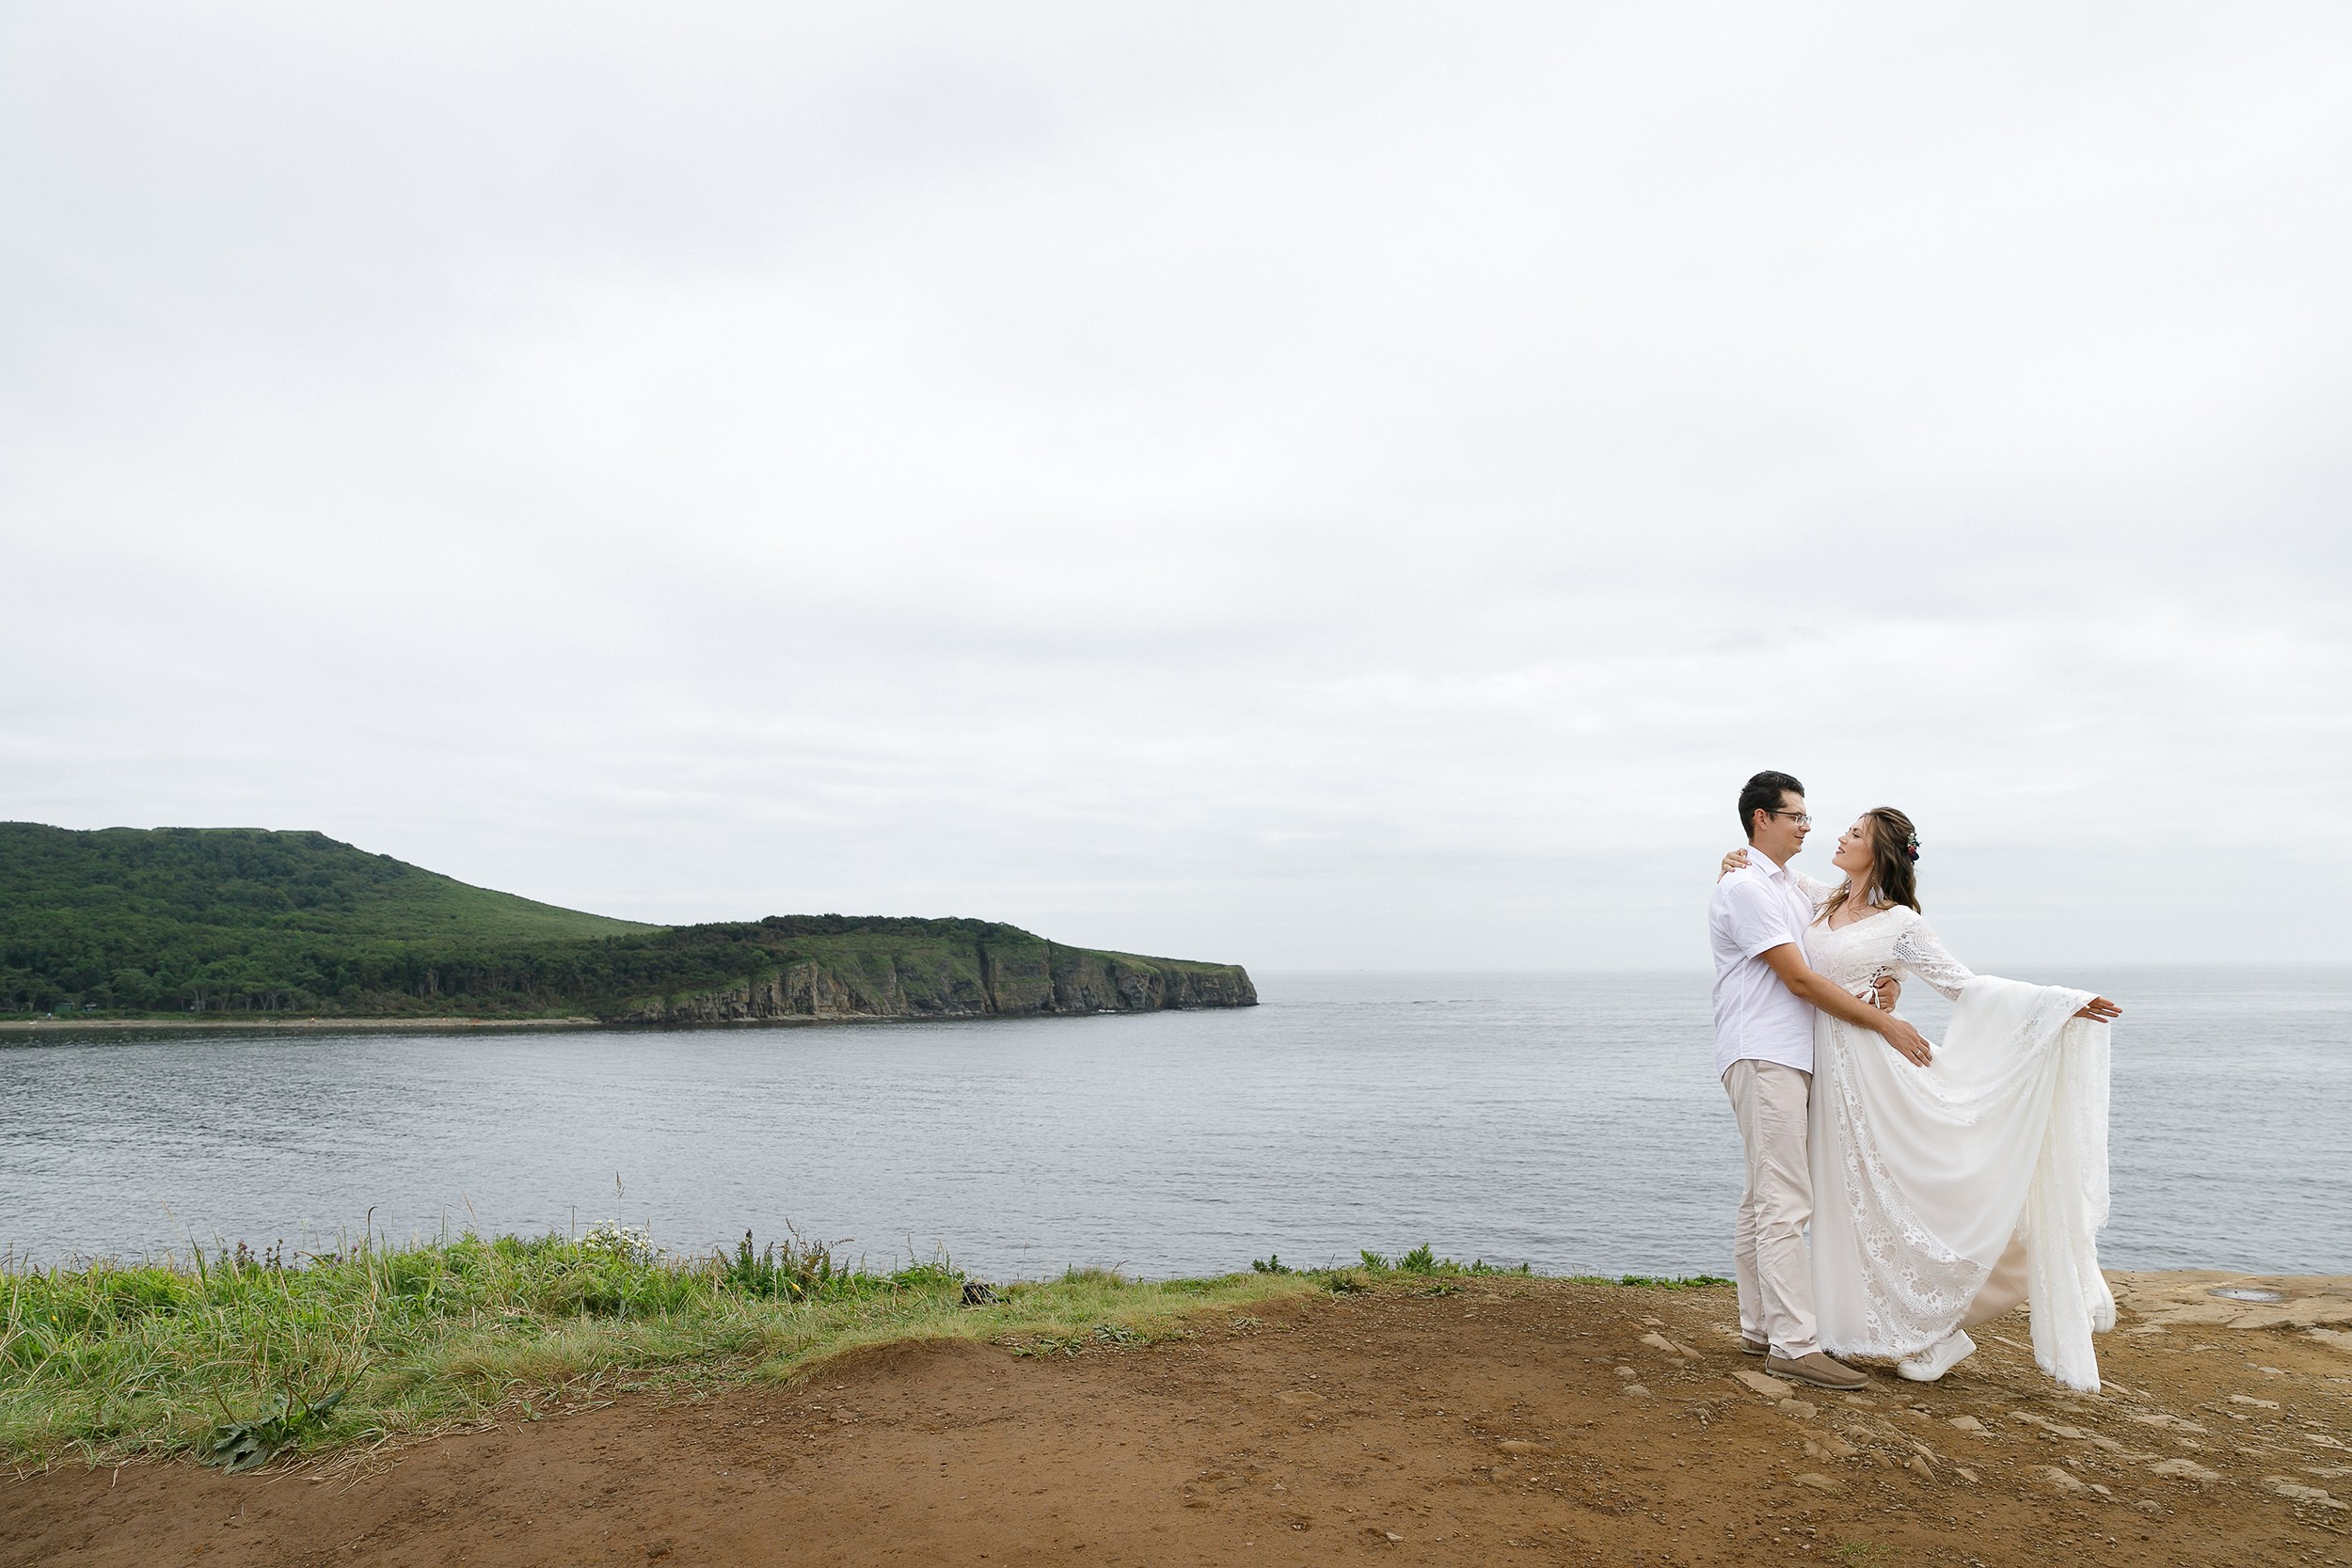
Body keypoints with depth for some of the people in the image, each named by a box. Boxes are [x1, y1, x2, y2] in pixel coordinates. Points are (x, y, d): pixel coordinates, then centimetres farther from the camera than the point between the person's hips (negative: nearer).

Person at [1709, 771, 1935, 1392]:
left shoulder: (1795, 888, 21)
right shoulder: (1745, 887, -11)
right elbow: (1798, 979, -15)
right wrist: (1884, 1022, -11)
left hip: (1790, 1058, 10)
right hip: (1761, 1057, -10)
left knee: (1764, 1199, 12)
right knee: (1785, 1203, -11)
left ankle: (1760, 1327, 19)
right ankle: (1794, 1345, -9)